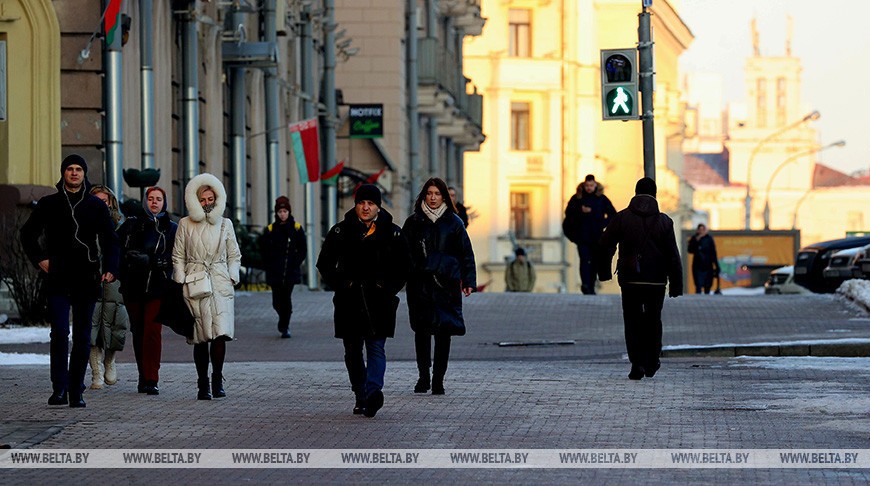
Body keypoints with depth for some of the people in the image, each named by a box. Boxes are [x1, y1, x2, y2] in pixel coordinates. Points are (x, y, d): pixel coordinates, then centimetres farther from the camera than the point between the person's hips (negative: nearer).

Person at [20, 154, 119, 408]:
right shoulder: (49, 204, 7)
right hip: (58, 280, -1)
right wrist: (39, 259, 3)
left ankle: (76, 392, 8)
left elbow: (110, 239, 13)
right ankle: (59, 389, -13)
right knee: (60, 332, -14)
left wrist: (110, 268, -1)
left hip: (86, 279, 1)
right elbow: (28, 233, 16)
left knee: (82, 336, 3)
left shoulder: (96, 206, 9)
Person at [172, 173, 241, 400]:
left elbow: (234, 255, 18)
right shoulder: (185, 224, 7)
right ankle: (202, 384, 4)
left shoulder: (225, 224, 13)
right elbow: (178, 256, 9)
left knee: (220, 333, -14)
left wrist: (233, 277, 5)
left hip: (220, 283, 1)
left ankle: (217, 380, -4)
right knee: (201, 338, -3)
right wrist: (181, 281, 0)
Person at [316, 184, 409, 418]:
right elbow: (325, 263, 10)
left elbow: (403, 267, 9)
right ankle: (360, 396, 16)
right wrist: (340, 284, -2)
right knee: (353, 350, 7)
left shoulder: (392, 233, 4)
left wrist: (389, 288, -3)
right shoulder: (341, 232, 5)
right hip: (349, 301, 2)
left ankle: (373, 390, -29)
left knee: (376, 348, -13)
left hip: (379, 301, -2)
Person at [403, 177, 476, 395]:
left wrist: (468, 281, 1)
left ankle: (438, 379, 3)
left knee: (443, 332, -2)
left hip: (446, 284, 0)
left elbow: (466, 253, 8)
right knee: (421, 329, -2)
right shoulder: (414, 222, 7)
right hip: (419, 284, 1)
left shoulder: (453, 222, 6)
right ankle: (423, 376, 9)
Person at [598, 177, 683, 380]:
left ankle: (637, 363, -10)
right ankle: (651, 363, 23)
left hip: (630, 279, -1)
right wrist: (676, 284, 0)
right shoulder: (664, 221, -2)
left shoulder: (622, 218, -2)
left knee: (632, 320, 4)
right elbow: (673, 255, -3)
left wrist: (604, 271, 12)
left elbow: (605, 245, -1)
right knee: (653, 320, 17)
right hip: (656, 280, 1)